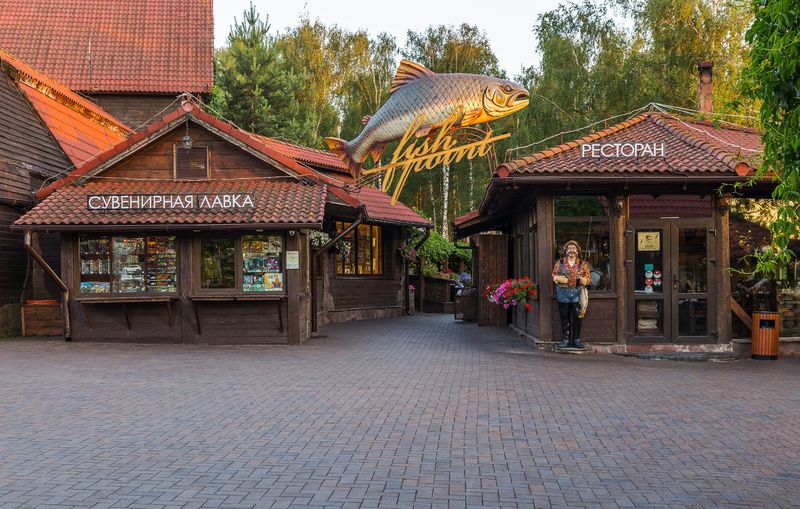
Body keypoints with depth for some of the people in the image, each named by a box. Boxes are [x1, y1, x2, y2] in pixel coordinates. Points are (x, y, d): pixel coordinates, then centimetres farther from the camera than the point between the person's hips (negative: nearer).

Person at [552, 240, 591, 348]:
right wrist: (559, 278, -13)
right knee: (565, 318, 3)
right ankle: (565, 340, 9)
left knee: (577, 317, -1)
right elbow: (554, 276, 8)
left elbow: (588, 278, 7)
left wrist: (583, 280, -14)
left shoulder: (582, 264, 9)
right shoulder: (559, 263, 8)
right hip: (563, 293, 0)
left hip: (577, 293, 0)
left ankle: (576, 340, 7)